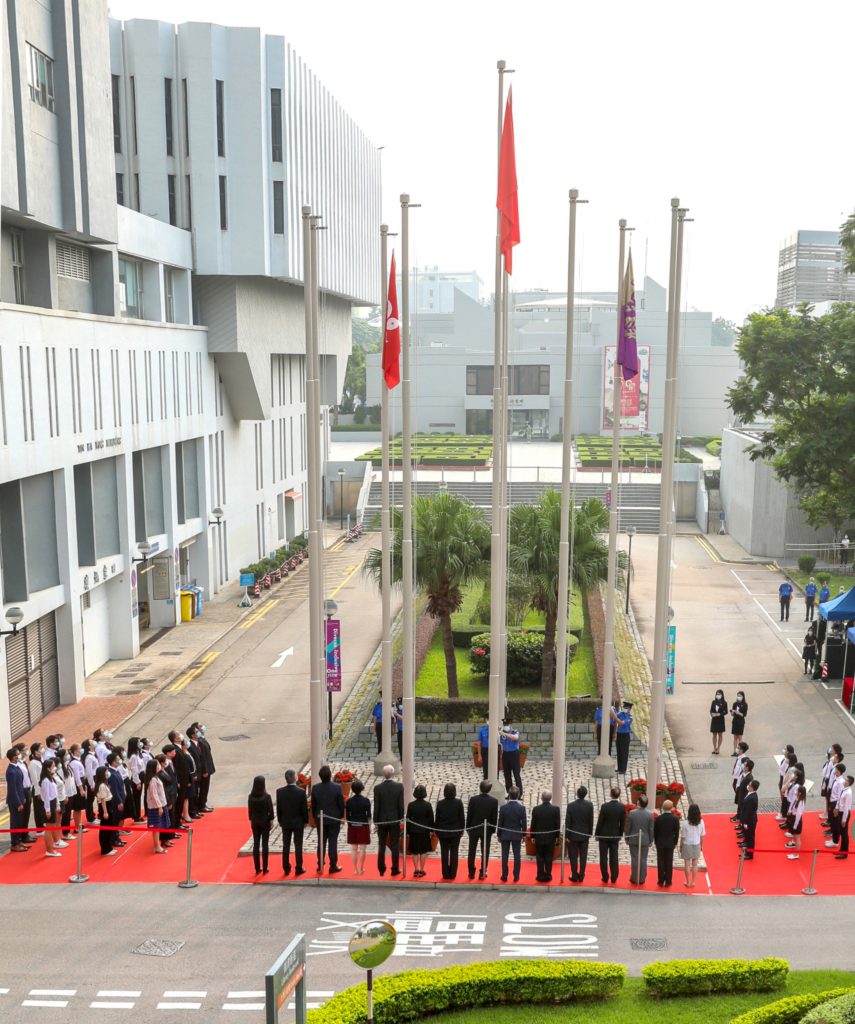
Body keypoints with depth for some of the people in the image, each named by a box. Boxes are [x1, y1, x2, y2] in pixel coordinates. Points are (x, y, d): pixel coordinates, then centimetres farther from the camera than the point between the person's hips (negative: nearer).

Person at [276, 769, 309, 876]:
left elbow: (278, 808, -2)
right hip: (298, 822, -2)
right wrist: (305, 821, 3)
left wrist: (280, 821, 11)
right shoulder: (301, 791, -17)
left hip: (285, 823, 2)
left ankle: (286, 869, 17)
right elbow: (305, 808, -10)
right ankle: (298, 869, 10)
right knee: (298, 846, 6)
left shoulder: (279, 791, -10)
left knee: (286, 846, 12)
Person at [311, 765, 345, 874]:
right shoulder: (337, 787, -15)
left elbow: (313, 805, 0)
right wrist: (342, 816, 6)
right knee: (333, 842, 5)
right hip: (334, 819, -2)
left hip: (320, 819, 2)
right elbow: (341, 804, -8)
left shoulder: (315, 788, -9)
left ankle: (320, 866, 16)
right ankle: (333, 866, 9)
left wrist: (315, 817, 13)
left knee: (321, 843, 11)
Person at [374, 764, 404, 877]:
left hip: (382, 821, 0)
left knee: (381, 846, 11)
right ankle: (395, 869, 12)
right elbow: (401, 805, -7)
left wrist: (375, 822, -1)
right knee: (394, 846, 8)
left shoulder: (377, 788, -12)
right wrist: (401, 818, 6)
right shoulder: (399, 787, -10)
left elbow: (376, 806, -9)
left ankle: (381, 869, 16)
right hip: (395, 820, 0)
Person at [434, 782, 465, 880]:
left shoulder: (440, 803, -10)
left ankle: (445, 873, 13)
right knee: (454, 853, 9)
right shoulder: (459, 803, -12)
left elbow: (437, 819, -3)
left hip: (443, 832, 1)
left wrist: (436, 830, 10)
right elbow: (462, 817, -4)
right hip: (455, 832, 0)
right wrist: (462, 829, 9)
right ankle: (452, 874, 11)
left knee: (444, 853, 10)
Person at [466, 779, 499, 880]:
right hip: (487, 830, 0)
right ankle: (482, 873, 13)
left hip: (474, 829, 0)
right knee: (485, 852, 10)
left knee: (472, 851, 11)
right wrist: (493, 829, 7)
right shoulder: (494, 801, -12)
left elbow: (469, 815, -8)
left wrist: (468, 828, 5)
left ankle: (471, 873, 15)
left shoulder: (473, 799, -14)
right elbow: (495, 817, -6)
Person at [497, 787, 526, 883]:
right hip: (517, 835, 0)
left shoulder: (503, 807, -11)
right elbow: (523, 823, -4)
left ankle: (504, 876, 8)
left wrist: (499, 835, 6)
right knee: (517, 856, 7)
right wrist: (523, 834, 9)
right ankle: (516, 876, 9)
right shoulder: (522, 808, -10)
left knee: (505, 856, 6)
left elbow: (500, 823, -5)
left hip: (505, 835, 0)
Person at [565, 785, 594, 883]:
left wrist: (566, 835, -4)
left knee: (573, 857, 9)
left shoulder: (571, 805, -15)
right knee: (583, 856, 11)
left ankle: (574, 876, 14)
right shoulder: (589, 805, -10)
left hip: (573, 835, -2)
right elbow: (591, 821, -3)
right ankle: (581, 876, 15)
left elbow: (567, 821, -12)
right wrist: (590, 833, 10)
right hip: (585, 835, 2)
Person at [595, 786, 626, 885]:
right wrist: (620, 835, 12)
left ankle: (605, 878, 10)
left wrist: (597, 834, 0)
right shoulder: (622, 807, -8)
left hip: (604, 835, -2)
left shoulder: (605, 806, -17)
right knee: (614, 858, 10)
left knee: (603, 858, 7)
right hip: (615, 836, 2)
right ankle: (614, 878, 12)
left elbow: (600, 821, -12)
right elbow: (623, 823, -1)